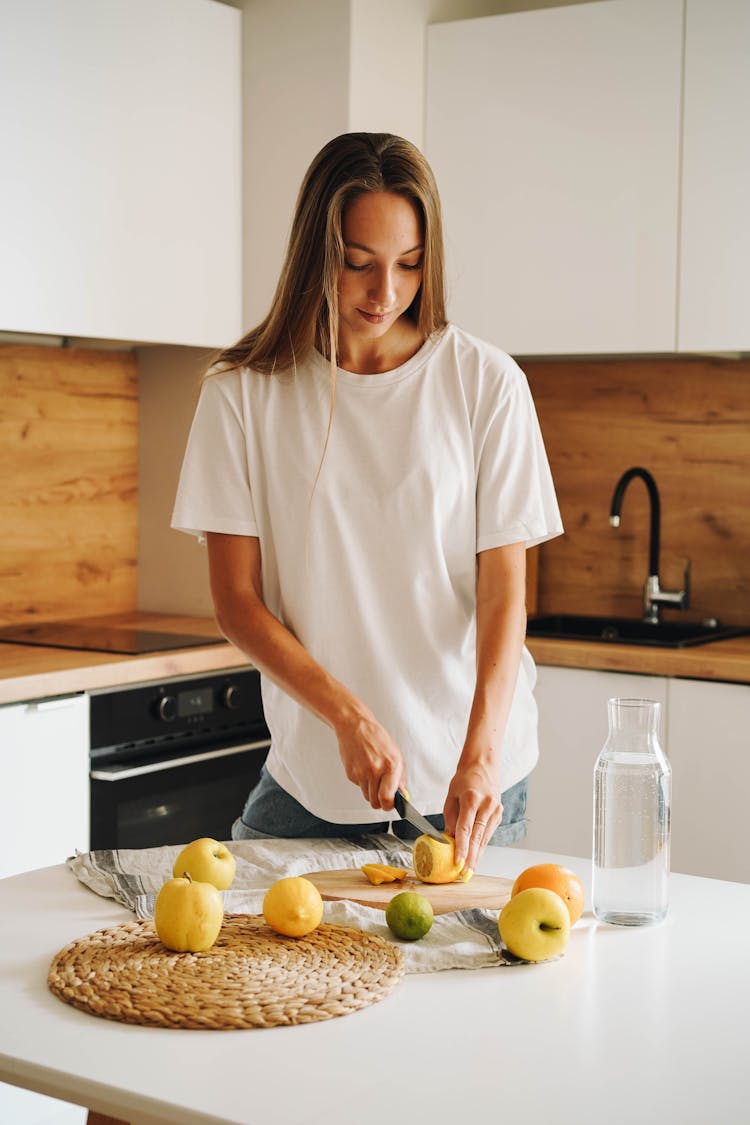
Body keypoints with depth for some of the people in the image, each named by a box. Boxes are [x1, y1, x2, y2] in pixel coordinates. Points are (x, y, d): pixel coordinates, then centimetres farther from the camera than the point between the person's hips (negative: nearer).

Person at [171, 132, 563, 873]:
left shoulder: (486, 382, -4)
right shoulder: (245, 394, -3)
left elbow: (503, 591, -6)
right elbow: (235, 600, -5)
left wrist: (481, 752, -20)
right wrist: (350, 717, -18)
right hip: (310, 775, 1)